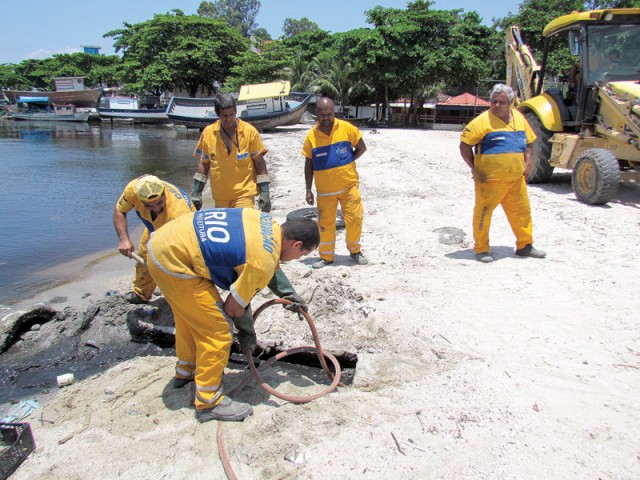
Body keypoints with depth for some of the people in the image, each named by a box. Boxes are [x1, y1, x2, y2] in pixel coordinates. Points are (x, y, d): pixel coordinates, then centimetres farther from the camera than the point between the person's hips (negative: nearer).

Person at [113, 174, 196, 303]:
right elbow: (119, 211, -16)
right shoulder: (133, 189, -37)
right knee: (144, 258, 15)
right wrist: (124, 239, -28)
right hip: (155, 227, 5)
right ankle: (140, 294, 40)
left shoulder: (179, 213, -50)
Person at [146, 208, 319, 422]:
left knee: (190, 317, 29)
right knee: (217, 333, -3)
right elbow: (234, 307, -10)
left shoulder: (268, 223, 2)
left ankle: (185, 371, 51)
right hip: (174, 264, -10)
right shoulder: (262, 261, -22)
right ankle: (209, 403, 13)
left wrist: (290, 294, 23)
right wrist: (248, 334, 8)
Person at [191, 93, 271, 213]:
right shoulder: (208, 133, 2)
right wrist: (196, 193, 7)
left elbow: (259, 163, -2)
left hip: (244, 194, -3)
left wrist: (264, 193, -6)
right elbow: (203, 164, 10)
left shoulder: (249, 131, -5)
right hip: (219, 197, 3)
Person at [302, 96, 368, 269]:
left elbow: (361, 148, 5)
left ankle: (355, 251, 24)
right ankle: (326, 256, 22)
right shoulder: (311, 136, -5)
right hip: (325, 189, 1)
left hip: (349, 185, -1)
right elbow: (309, 165, 2)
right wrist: (308, 190, 1)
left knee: (354, 218, 2)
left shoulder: (347, 128, -7)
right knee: (325, 223, 7)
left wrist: (346, 162, -4)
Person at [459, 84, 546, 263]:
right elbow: (465, 145, -9)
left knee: (522, 211, 13)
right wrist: (474, 168, -10)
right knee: (483, 212, 1)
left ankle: (525, 246, 28)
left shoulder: (518, 118, 11)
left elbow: (527, 142, 22)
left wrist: (527, 162, 10)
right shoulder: (483, 121, -9)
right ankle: (481, 249, 14)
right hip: (489, 179, -6)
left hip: (516, 178, 6)